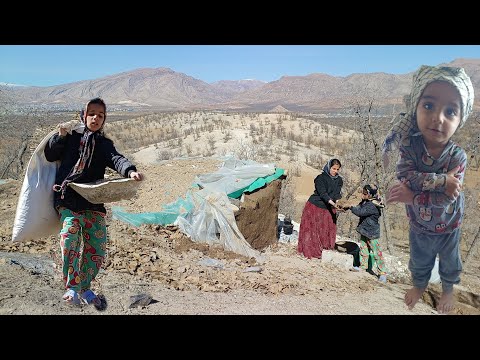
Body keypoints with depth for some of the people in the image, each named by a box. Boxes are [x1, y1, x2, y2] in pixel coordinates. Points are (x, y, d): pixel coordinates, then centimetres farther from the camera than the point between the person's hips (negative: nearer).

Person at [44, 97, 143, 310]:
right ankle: (72, 287, -16)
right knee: (71, 232, -28)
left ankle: (84, 288, 23)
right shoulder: (72, 137, 14)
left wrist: (130, 171, -27)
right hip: (67, 198, -1)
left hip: (93, 201, 2)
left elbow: (116, 159, -6)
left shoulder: (104, 144, 14)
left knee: (97, 249, -2)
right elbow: (49, 156, 16)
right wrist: (60, 136, 1)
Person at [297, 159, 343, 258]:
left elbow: (337, 193, -4)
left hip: (328, 208, 5)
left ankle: (324, 249, 20)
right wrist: (332, 203, -36)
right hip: (315, 206, -5)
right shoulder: (321, 178, -15)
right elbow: (322, 193, -24)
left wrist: (337, 202, -23)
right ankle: (309, 251, 10)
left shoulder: (339, 180, 3)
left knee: (328, 229, 7)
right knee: (312, 229, 0)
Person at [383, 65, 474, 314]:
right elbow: (405, 177, -34)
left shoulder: (457, 156, -27)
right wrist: (441, 180, -38)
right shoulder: (409, 145, -23)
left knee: (449, 261, 27)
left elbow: (444, 201, -31)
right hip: (419, 225, 2)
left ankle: (448, 288, 56)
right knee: (419, 260, 28)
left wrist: (412, 197, -31)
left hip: (448, 228, -1)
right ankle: (419, 284, 57)